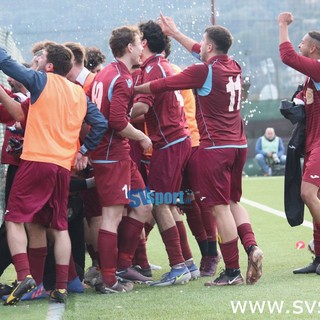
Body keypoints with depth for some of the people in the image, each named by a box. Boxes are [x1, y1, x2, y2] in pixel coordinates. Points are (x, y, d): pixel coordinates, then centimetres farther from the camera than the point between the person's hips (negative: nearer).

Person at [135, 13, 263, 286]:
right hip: (238, 144, 7)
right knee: (232, 202, 18)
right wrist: (174, 33, 36)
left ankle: (232, 271, -3)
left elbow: (160, 86, -7)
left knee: (220, 207, -4)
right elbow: (202, 53, 27)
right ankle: (251, 246, -4)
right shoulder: (234, 67, 9)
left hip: (215, 147, -7)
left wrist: (132, 89, 8)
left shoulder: (203, 72, -12)